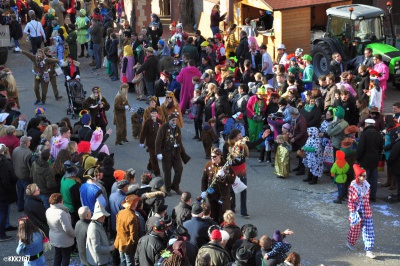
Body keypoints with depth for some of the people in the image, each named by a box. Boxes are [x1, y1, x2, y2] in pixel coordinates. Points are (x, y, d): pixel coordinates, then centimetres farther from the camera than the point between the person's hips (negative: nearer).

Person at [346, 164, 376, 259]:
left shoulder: (366, 185, -2)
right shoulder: (353, 186, -16)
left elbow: (367, 198, 9)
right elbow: (350, 201, -12)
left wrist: (367, 209, 13)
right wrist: (353, 212, -14)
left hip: (366, 211, 4)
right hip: (357, 210, -4)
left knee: (369, 230, -1)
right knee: (355, 229, 13)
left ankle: (368, 250, 3)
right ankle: (350, 243, 42)